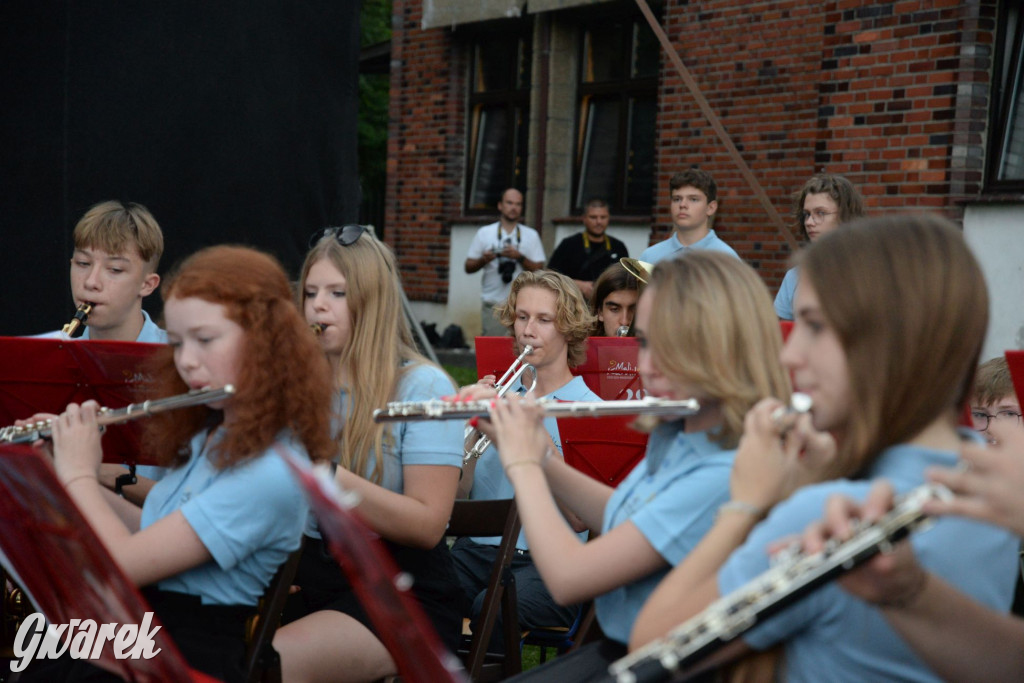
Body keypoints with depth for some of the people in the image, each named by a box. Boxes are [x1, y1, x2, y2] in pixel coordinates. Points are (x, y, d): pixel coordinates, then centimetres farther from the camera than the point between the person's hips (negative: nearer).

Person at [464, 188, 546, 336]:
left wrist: (520, 257, -12)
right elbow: (469, 267, 7)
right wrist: (483, 260, -12)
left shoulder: (531, 235, 10)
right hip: (493, 304, 0)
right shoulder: (484, 233, 8)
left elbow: (539, 269, 3)